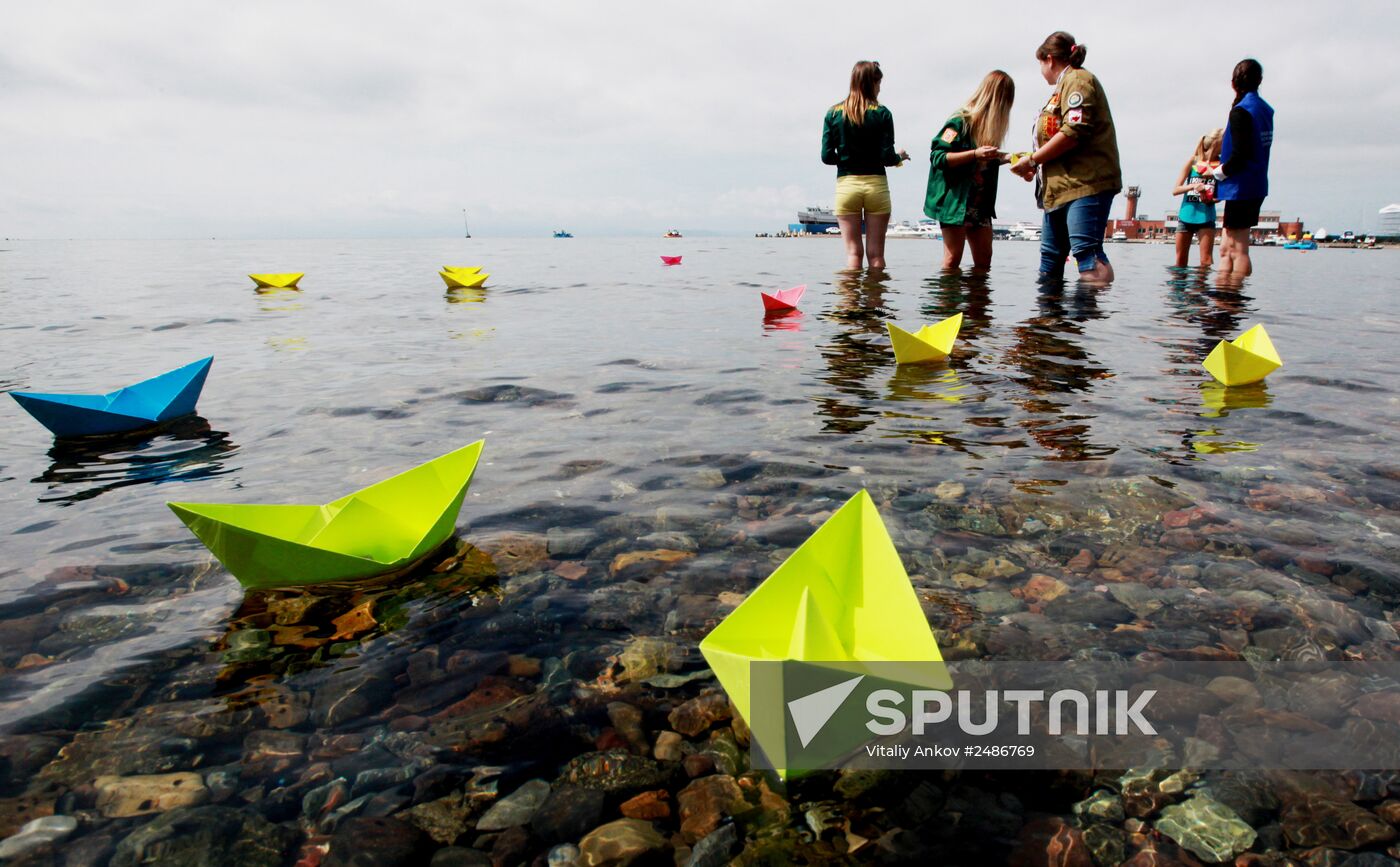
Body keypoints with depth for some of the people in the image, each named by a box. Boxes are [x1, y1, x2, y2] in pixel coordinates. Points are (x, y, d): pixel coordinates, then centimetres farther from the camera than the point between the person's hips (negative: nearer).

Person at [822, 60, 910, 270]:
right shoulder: (882, 114, -3)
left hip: (846, 184, 1)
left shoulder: (834, 113, 2)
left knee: (853, 252, 3)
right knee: (876, 254, 4)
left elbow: (827, 156, -1)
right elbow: (887, 157, -7)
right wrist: (900, 157, 15)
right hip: (876, 184, -1)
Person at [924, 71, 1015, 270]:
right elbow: (937, 157, -16)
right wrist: (975, 154, -23)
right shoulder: (960, 122, -8)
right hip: (956, 201, -8)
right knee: (953, 259, -10)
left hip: (980, 203, 8)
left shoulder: (991, 125, 16)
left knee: (983, 260, 5)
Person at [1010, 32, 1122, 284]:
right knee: (1050, 258, 8)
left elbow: (1074, 132, -17)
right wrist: (1035, 165, 13)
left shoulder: (1078, 79, -2)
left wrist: (1033, 160, -10)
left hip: (1084, 182, -10)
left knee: (1087, 252, -20)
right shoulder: (1065, 85, 28)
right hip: (1060, 186, 10)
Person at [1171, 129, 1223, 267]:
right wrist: (1193, 185, -17)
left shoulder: (1221, 164, 2)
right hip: (1185, 216, 1)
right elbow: (1175, 190, 0)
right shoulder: (1193, 161, 2)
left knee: (1206, 262, -9)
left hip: (1205, 218, -1)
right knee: (1180, 262, 9)